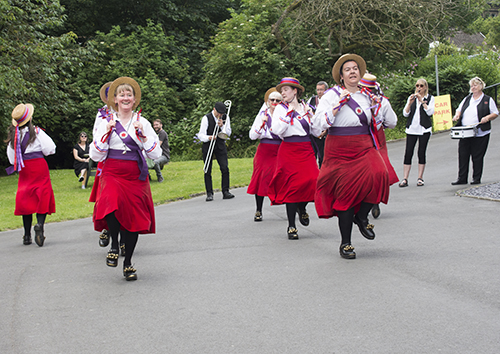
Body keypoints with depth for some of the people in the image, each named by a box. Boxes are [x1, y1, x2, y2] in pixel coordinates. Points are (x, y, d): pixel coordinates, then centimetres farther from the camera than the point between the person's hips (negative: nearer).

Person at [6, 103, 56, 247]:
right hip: (38, 166, -4)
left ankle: (27, 235, 9)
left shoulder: (13, 134, 3)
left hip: (24, 169, 4)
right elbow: (50, 149, -8)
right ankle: (40, 224, -27)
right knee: (43, 197, -2)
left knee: (26, 198, 9)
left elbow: (11, 155, 13)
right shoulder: (36, 132, -11)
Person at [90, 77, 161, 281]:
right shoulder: (107, 123, 7)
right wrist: (106, 133, -7)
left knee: (134, 217, 0)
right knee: (112, 203, -30)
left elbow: (156, 154, 3)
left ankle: (128, 263, 14)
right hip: (112, 174, -1)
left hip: (136, 176, 1)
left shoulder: (142, 123, 7)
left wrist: (143, 135, -9)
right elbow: (96, 156, 3)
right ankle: (114, 245, -8)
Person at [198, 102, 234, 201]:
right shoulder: (206, 118, -8)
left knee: (225, 168, -9)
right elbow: (201, 134, -12)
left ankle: (225, 192, -4)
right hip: (208, 146, -2)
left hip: (220, 145, 2)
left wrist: (222, 126, -15)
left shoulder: (226, 117, 3)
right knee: (208, 171, -2)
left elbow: (228, 133, 4)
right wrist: (208, 137, -33)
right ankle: (209, 193, 4)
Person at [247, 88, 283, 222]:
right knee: (262, 179, -1)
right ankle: (258, 211, 8)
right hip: (265, 150, 1)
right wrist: (261, 124, -12)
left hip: (280, 151, -1)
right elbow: (252, 136, 1)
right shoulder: (262, 114, 7)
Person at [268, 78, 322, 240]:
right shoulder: (281, 108, 3)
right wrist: (289, 113, -11)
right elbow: (276, 130, -13)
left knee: (311, 181, -13)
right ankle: (291, 226, -1)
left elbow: (317, 132, 9)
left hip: (306, 150, 3)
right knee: (292, 185, -9)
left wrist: (309, 115, -1)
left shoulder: (306, 108, 12)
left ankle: (302, 208, 20)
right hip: (289, 150, -3)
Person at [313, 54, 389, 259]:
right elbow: (319, 122, -14)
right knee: (346, 191, -3)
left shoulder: (367, 95, 13)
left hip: (365, 147, 3)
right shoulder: (332, 95, -1)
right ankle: (345, 243, 11)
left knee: (378, 175, -24)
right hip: (340, 150, -3)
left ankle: (361, 217, 3)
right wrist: (339, 104, -17)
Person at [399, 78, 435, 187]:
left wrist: (422, 101, -12)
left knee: (421, 153, -2)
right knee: (408, 153, -5)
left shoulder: (430, 98, 6)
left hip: (424, 129, -2)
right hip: (411, 128, 2)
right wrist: (410, 103, -9)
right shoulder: (412, 97, 14)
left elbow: (430, 112, -9)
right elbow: (405, 113, 6)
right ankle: (405, 179, -6)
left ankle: (420, 178, 6)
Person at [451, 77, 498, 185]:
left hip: (480, 134, -4)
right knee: (463, 156, 2)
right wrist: (457, 115, 0)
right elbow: (459, 110, 23)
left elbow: (495, 113, 4)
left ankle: (476, 179, 8)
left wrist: (487, 118, -15)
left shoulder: (487, 100, 4)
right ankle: (462, 178, 8)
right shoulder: (467, 99, 18)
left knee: (477, 157, -1)